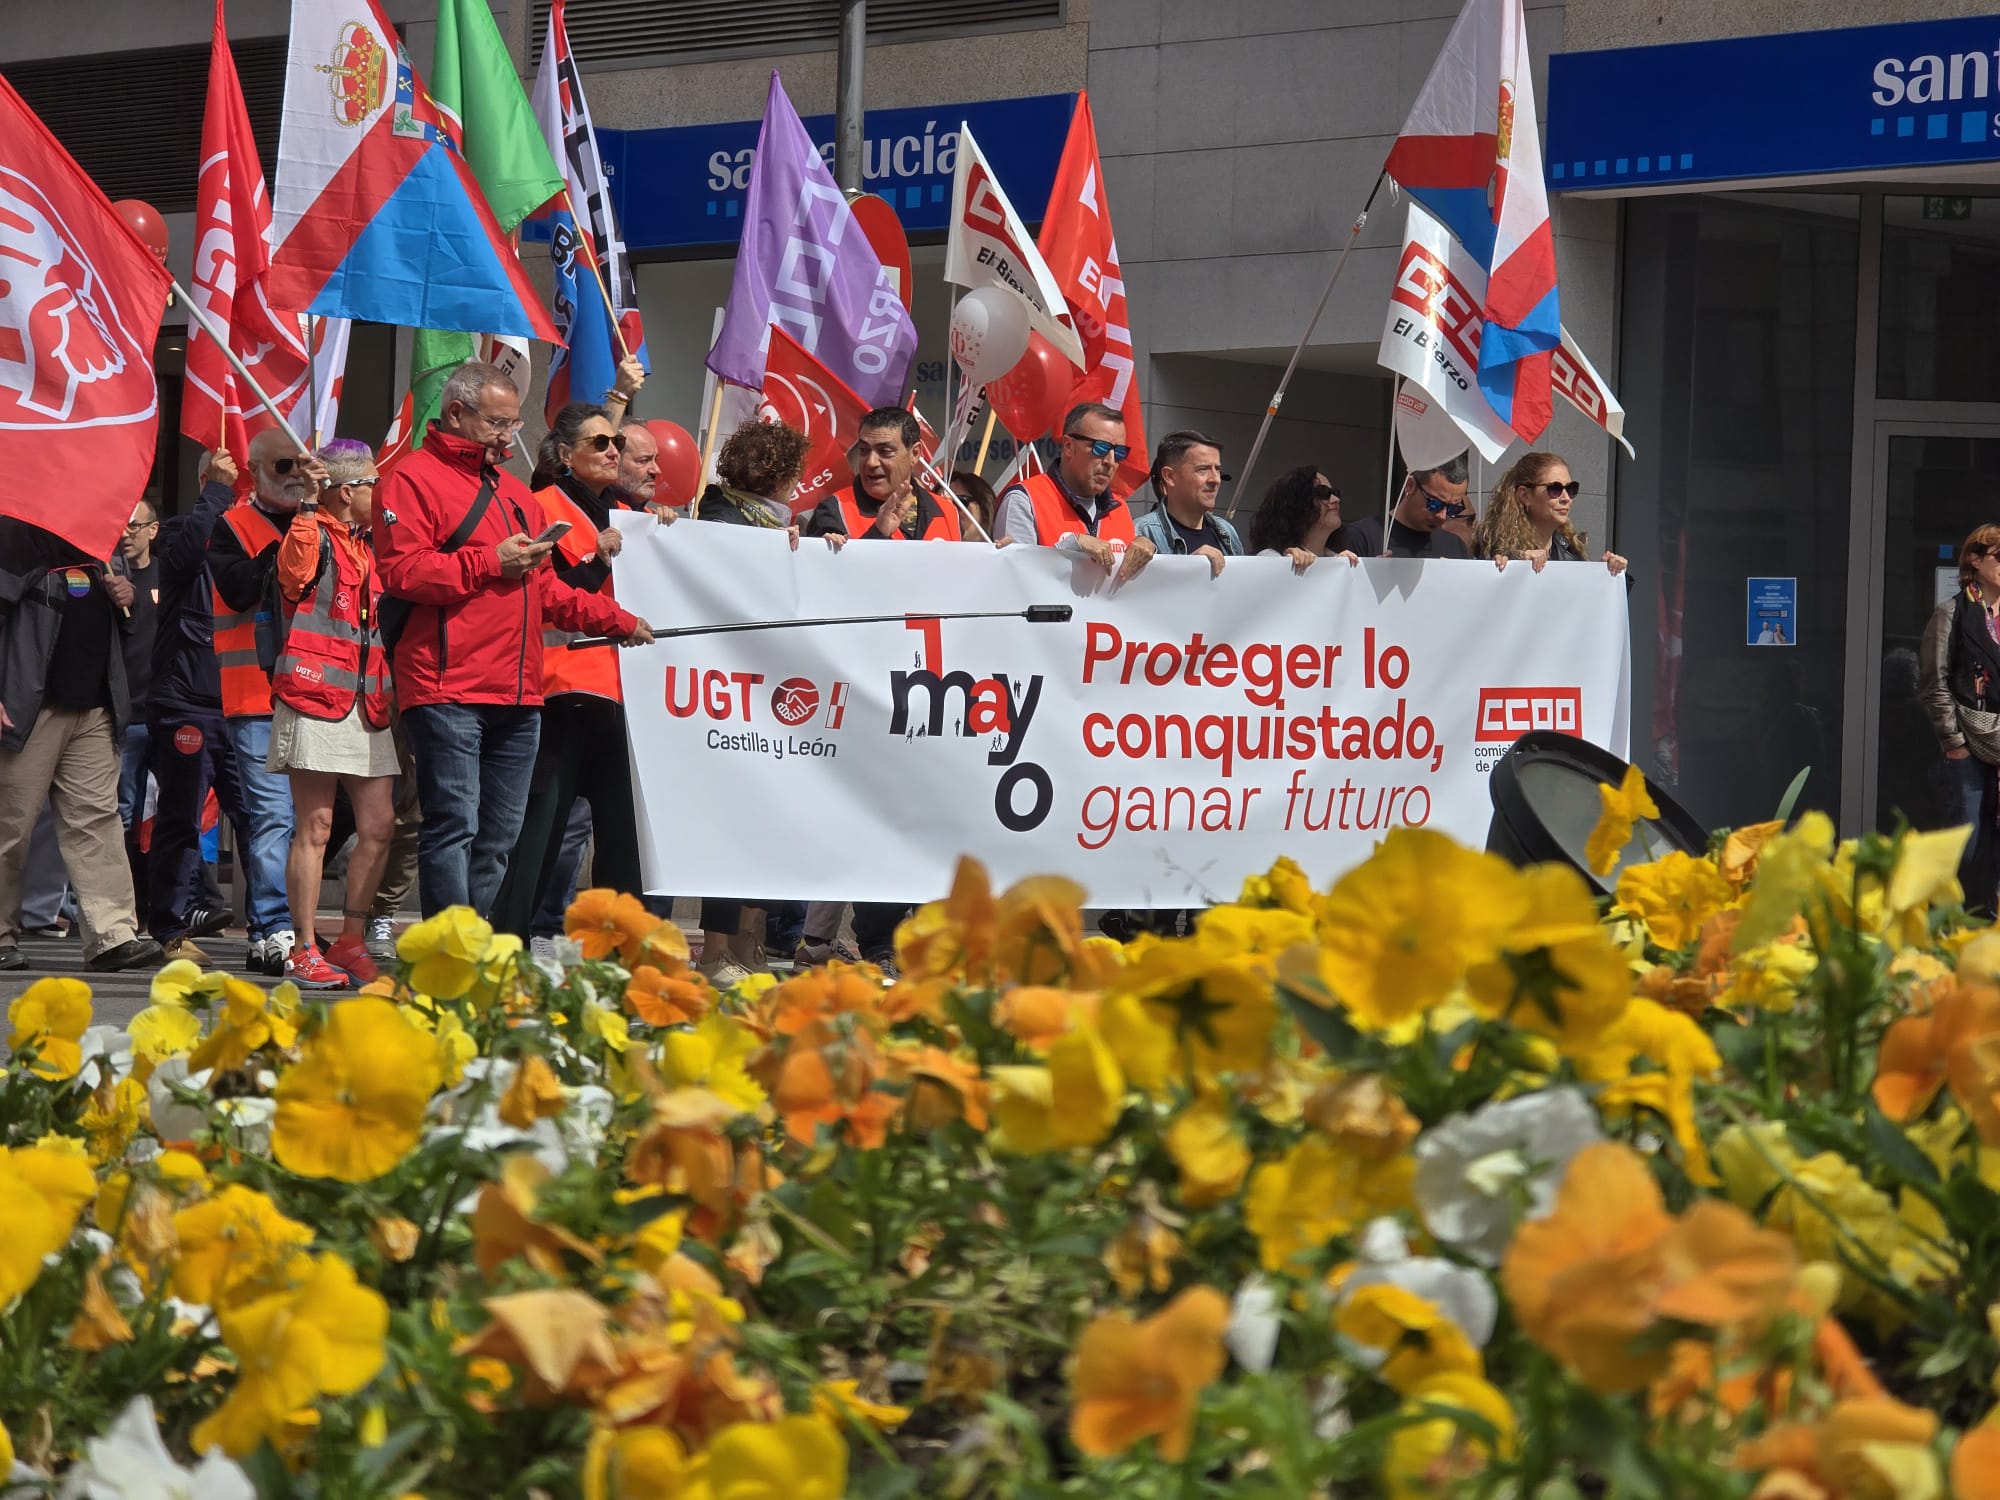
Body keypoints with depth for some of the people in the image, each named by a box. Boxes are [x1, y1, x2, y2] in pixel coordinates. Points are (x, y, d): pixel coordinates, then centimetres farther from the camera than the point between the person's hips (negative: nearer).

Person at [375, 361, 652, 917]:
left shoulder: (515, 494, 24)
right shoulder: (414, 480, -2)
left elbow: (543, 589, 30)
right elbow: (402, 570, -15)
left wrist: (617, 620, 22)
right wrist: (490, 563, -13)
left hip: (518, 695, 8)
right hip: (447, 692, -8)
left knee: (498, 837, 8)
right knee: (453, 827, -11)